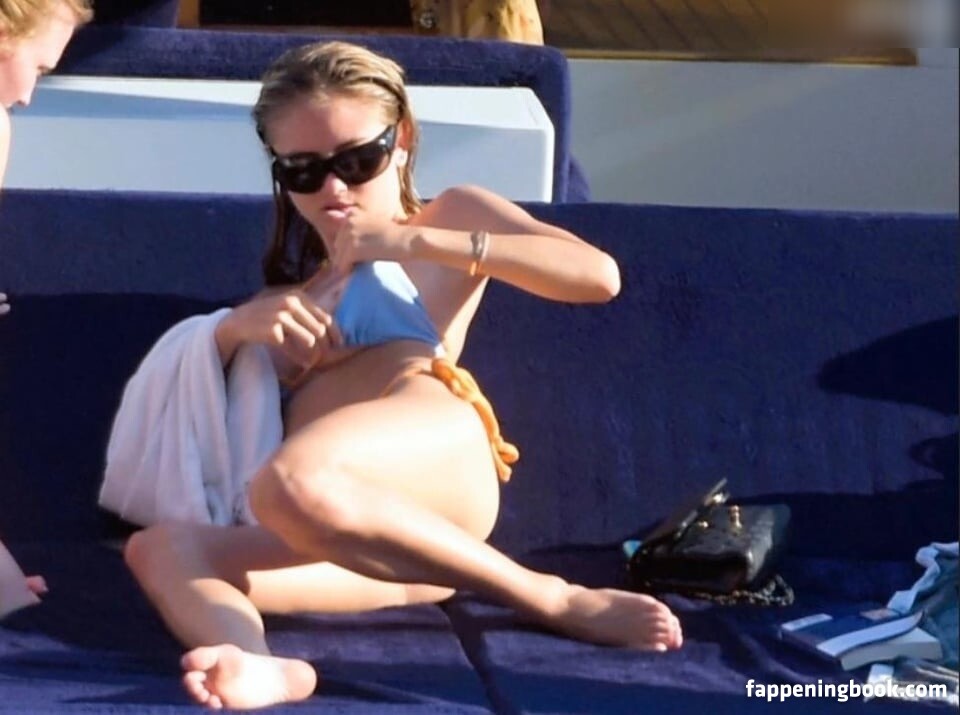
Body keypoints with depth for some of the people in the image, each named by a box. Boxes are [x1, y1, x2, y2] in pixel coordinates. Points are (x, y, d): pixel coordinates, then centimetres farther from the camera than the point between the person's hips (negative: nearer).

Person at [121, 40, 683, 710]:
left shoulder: (451, 215, 24)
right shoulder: (299, 277, 39)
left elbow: (599, 275, 3)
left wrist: (416, 241, 3)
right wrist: (238, 324, 7)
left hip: (437, 448, -5)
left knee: (293, 483, -37)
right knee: (159, 546, -18)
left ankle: (558, 600, -26)